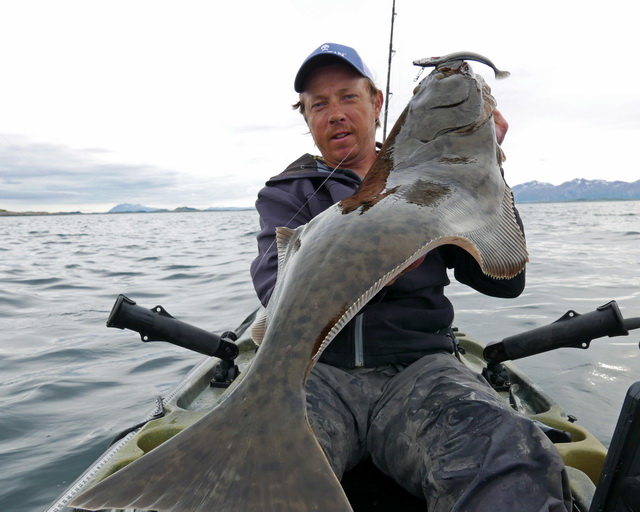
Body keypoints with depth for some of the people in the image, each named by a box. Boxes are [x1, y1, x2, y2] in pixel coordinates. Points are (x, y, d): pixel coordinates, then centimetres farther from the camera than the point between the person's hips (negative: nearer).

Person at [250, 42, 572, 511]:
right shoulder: (286, 194, 11)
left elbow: (505, 281, 5)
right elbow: (278, 288, -9)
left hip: (417, 365, 1)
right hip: (317, 368, 0)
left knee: (514, 464, -30)